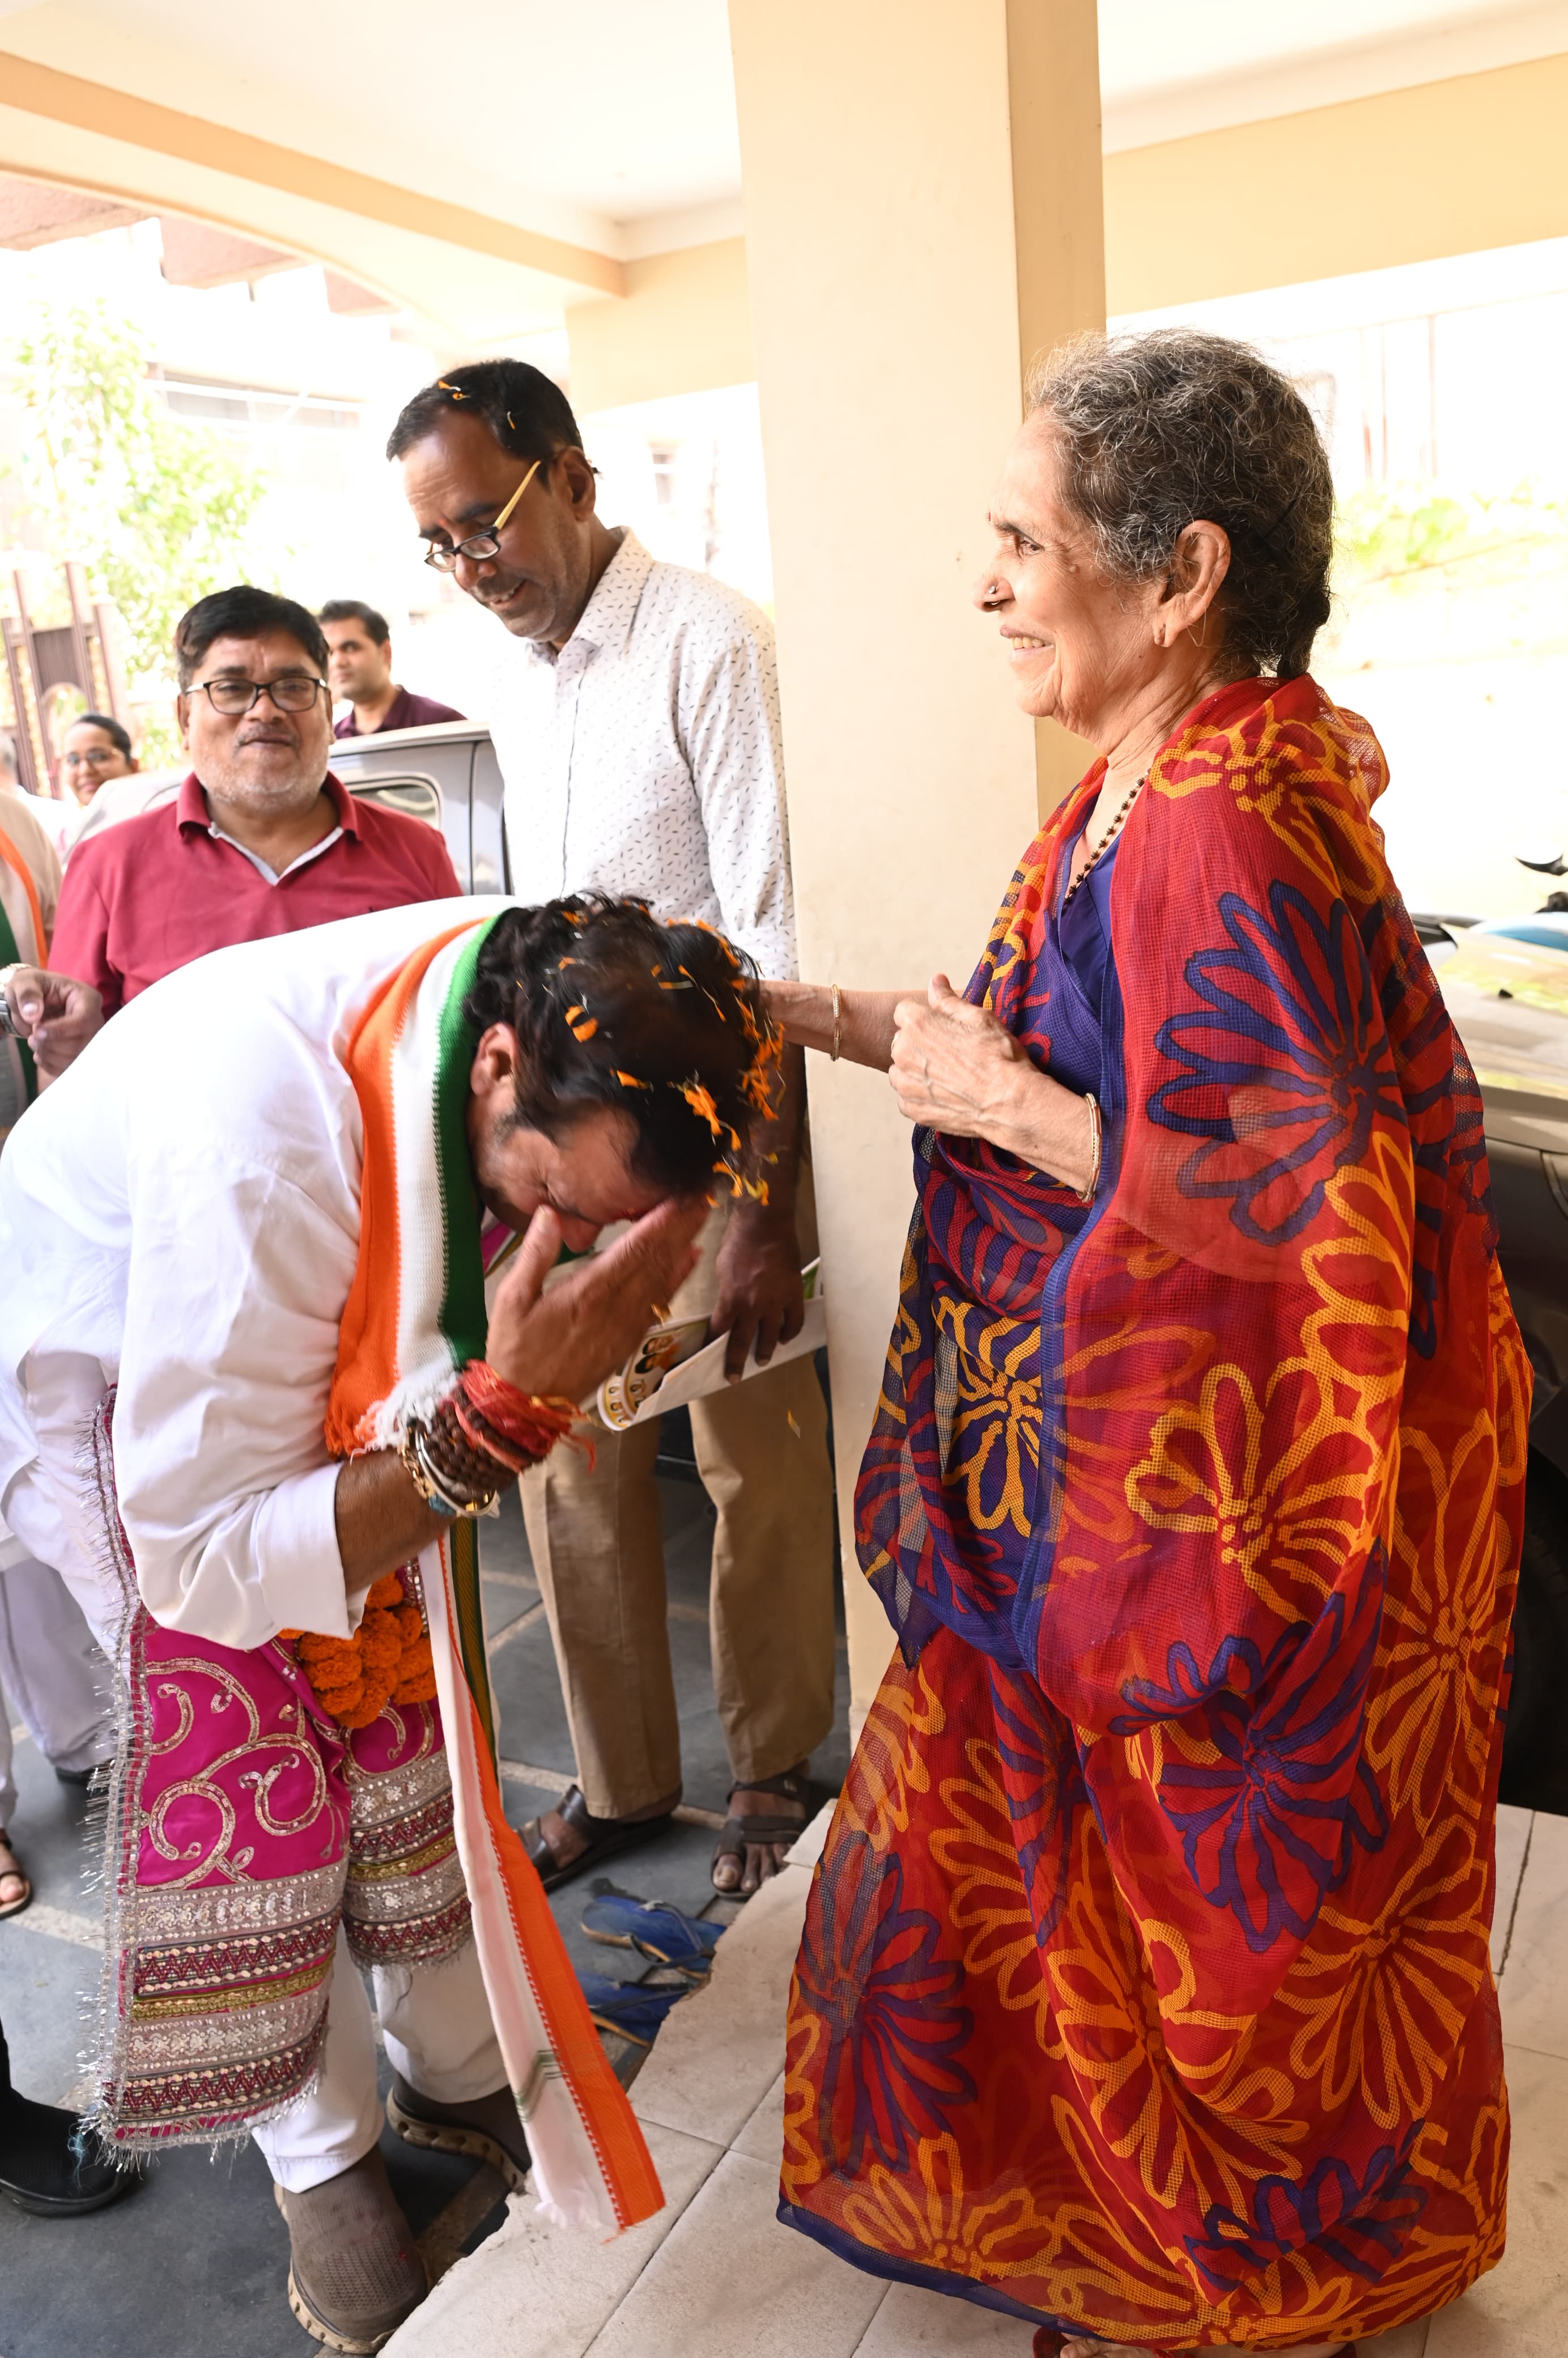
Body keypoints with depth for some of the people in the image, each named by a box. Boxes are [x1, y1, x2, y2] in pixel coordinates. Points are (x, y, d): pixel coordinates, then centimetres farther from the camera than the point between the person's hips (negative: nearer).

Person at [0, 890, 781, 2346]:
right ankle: (321, 2159, 19)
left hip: (339, 1352, 5)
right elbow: (206, 1558, -35)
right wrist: (506, 1412, -44)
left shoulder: (564, 994, -24)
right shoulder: (257, 1135, -44)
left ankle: (456, 2071, 29)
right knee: (247, 1760, -6)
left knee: (402, 1708, 6)